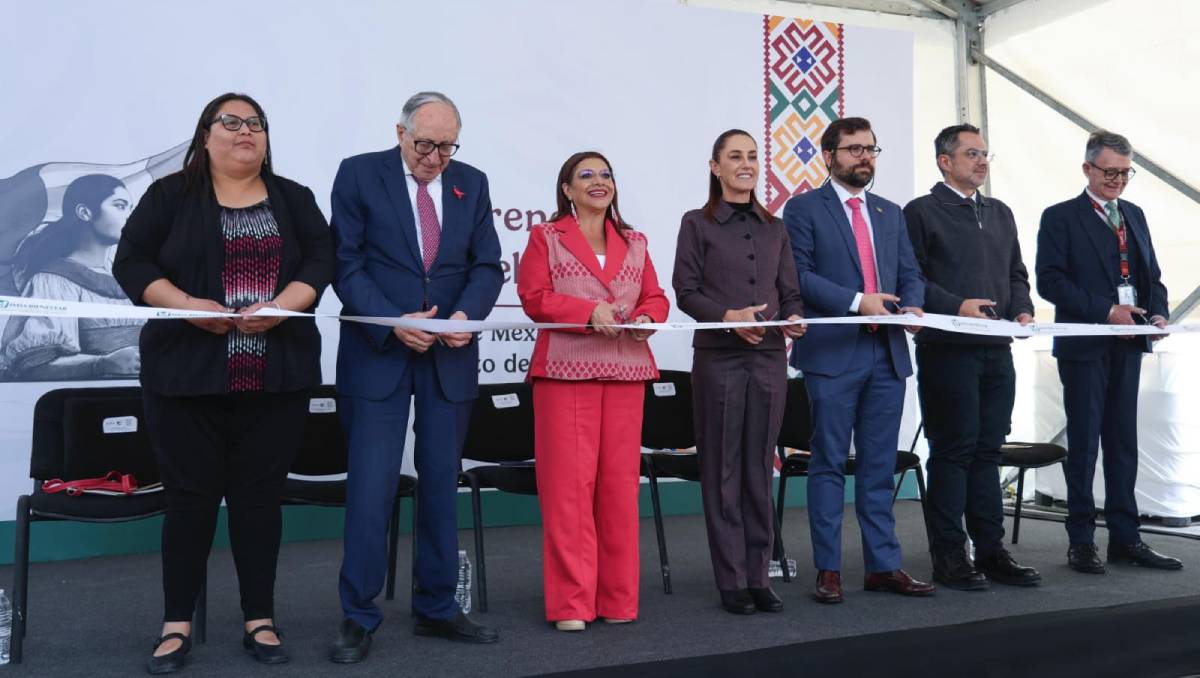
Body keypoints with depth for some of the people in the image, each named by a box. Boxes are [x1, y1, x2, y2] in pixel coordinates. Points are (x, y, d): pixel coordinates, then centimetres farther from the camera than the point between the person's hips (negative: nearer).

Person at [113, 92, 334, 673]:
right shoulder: (170, 195, 7)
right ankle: (177, 624, 16)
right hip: (187, 374, -1)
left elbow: (321, 259, 2)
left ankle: (260, 620, 17)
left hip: (276, 378, 2)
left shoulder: (294, 199, 12)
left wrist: (282, 306, -15)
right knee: (190, 495, 3)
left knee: (259, 494, 6)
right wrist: (187, 305, -16)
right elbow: (131, 262, 1)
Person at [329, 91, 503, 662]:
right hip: (378, 352, -3)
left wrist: (466, 314, -14)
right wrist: (394, 323, -19)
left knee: (441, 482, 9)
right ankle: (359, 617, 9)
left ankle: (437, 608, 22)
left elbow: (488, 265, 5)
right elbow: (346, 265, -7)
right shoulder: (358, 174, -1)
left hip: (449, 355, 4)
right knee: (371, 486, -4)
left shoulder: (471, 182, 9)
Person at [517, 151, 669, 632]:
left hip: (626, 372, 4)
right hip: (565, 371, -4)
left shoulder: (634, 243, 19)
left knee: (620, 482, 4)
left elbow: (655, 296, 15)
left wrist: (648, 317, -8)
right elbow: (533, 297, -3)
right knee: (568, 482, -6)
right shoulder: (546, 237, 7)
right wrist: (588, 312, -16)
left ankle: (617, 599, 13)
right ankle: (571, 602, 2)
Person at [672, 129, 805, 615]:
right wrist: (728, 316, -19)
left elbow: (790, 292, 14)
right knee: (723, 469, 0)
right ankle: (732, 581, 8)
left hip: (769, 357, 4)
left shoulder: (775, 228, 15)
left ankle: (758, 576, 15)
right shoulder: (697, 223, 4)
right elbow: (686, 291, -3)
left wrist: (794, 317, -8)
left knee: (760, 467, 7)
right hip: (718, 357, -4)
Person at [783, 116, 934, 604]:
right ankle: (828, 569, 9)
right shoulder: (803, 209, 1)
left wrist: (912, 305, -6)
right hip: (832, 353, -5)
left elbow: (911, 273, 15)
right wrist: (856, 300, -17)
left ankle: (883, 565, 18)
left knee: (880, 466, 10)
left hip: (888, 353, 5)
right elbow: (799, 275, -8)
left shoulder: (891, 214, 19)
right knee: (829, 464, 1)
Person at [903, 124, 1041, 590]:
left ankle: (991, 551, 18)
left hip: (997, 350, 6)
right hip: (947, 350, -6)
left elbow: (1017, 273, 22)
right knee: (953, 450, -2)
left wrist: (1022, 309, 5)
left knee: (988, 449, 10)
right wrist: (957, 306, -17)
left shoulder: (1000, 213, 20)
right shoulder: (921, 212, -1)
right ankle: (948, 557, 6)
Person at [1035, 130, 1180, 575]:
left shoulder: (1134, 216, 16)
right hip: (1084, 347, -6)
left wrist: (1157, 313, -2)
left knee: (1123, 442, 9)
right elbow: (1050, 281, -12)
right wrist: (1106, 311, -18)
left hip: (1128, 345, 6)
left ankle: (1125, 538, 15)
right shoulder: (1060, 217, -3)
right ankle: (1081, 542, 7)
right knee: (1084, 442, 0)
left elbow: (1151, 275, 17)